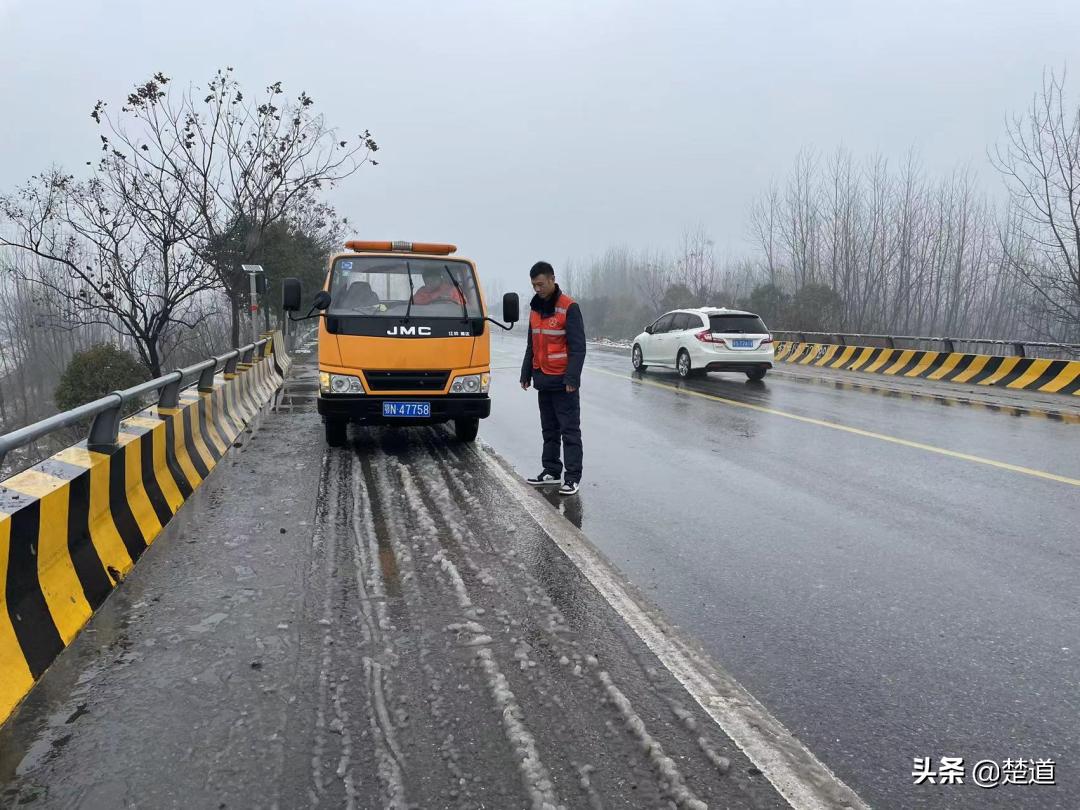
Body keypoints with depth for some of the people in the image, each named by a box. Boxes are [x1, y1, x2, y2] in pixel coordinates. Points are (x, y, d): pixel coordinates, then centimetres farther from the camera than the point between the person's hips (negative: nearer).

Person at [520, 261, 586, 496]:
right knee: (549, 429, 13)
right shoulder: (535, 308, 12)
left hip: (562, 381, -7)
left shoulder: (569, 307, -10)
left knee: (569, 430, -3)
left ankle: (572, 477, -1)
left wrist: (572, 379, -19)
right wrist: (526, 374, 16)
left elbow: (578, 346, -13)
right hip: (543, 380, 7)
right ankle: (551, 471, 21)